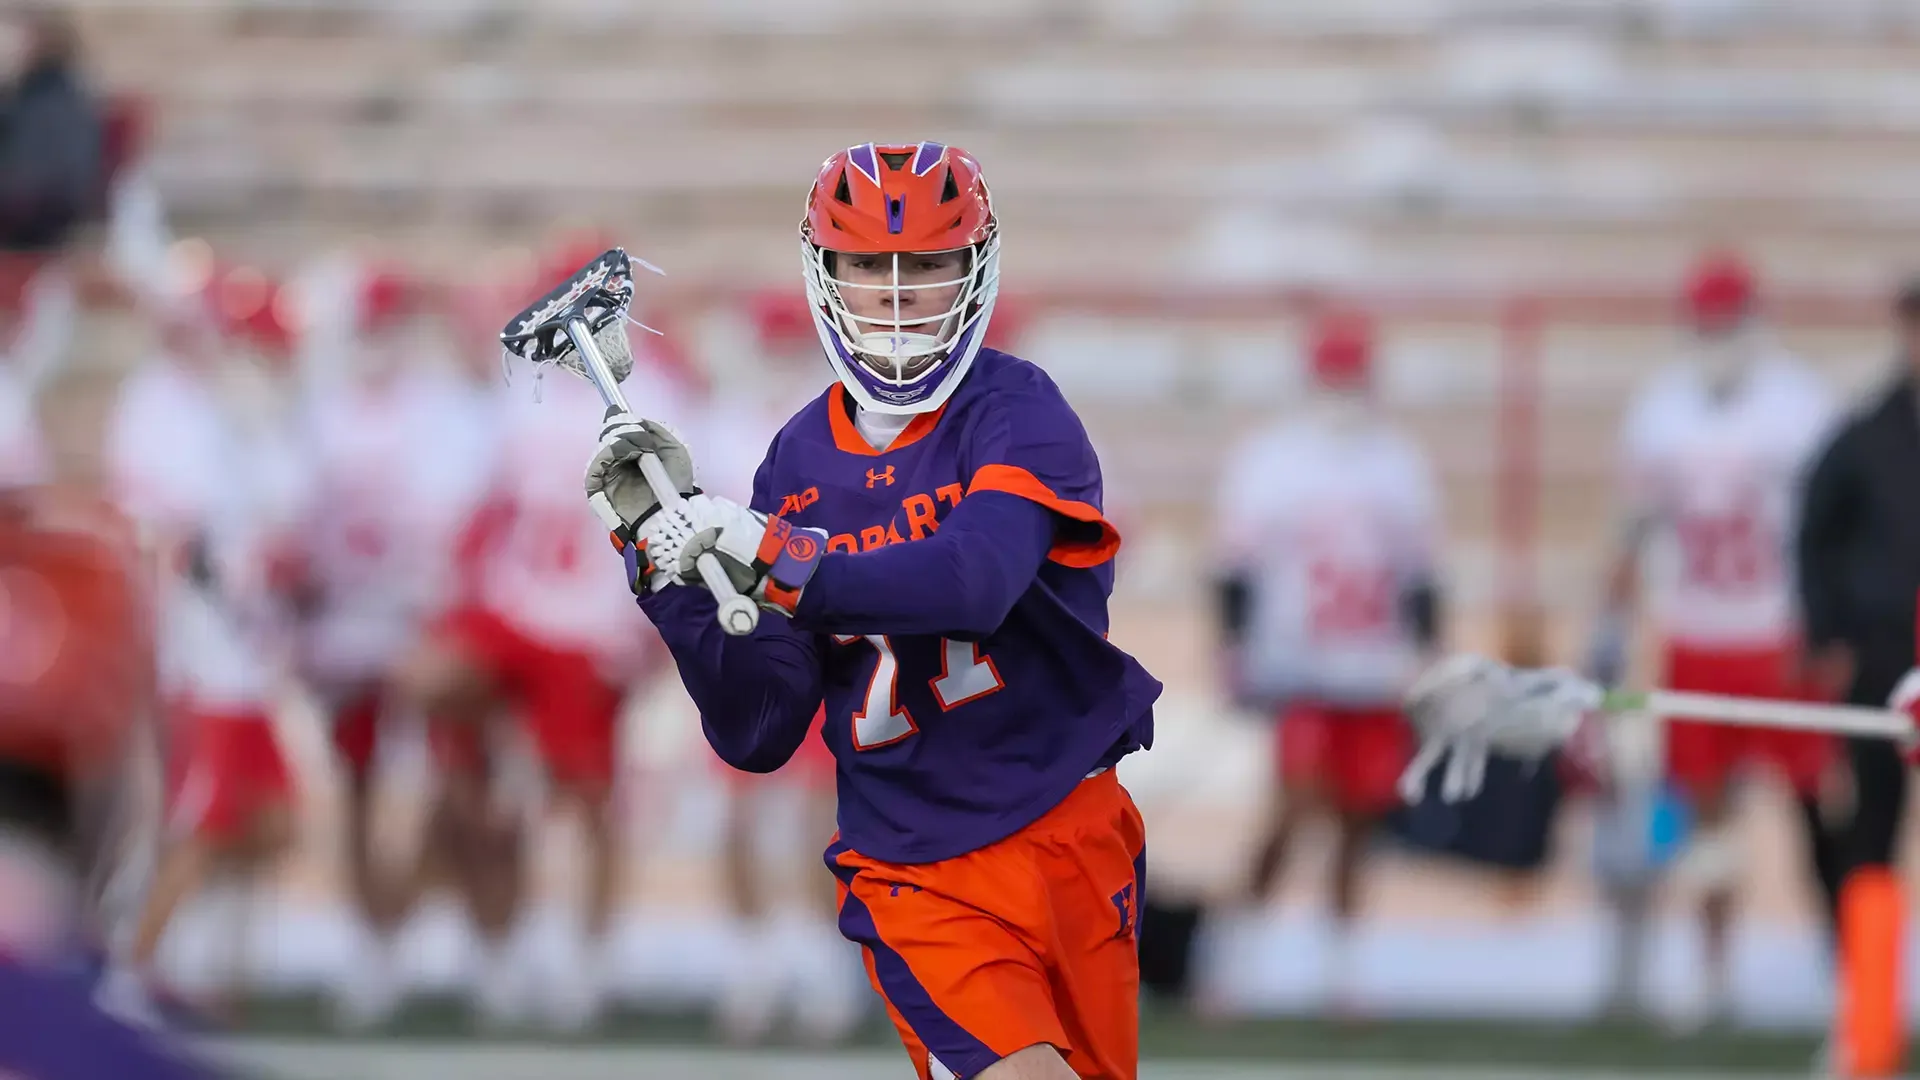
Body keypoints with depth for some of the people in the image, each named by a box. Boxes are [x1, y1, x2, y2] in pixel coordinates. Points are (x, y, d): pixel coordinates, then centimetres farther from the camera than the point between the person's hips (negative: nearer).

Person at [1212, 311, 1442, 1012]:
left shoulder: (1401, 467, 6)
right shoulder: (1268, 462, -2)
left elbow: (1420, 579, 10)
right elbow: (1238, 572, -1)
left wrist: (1425, 662, 6)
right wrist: (1238, 655, -7)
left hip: (1377, 679, 4)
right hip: (1298, 669, -4)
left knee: (1358, 821, 7)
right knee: (1295, 803, -18)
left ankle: (1337, 967, 18)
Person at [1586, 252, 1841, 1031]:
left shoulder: (1800, 404, -6)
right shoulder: (1660, 410, 6)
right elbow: (1637, 533, 13)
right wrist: (1609, 636, 10)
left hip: (1782, 640, -4)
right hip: (1695, 641, 4)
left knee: (1817, 803, -4)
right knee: (1706, 810, 6)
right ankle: (1715, 974, 15)